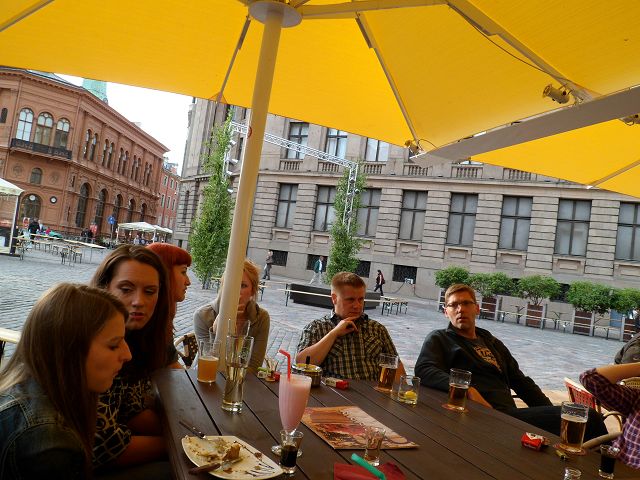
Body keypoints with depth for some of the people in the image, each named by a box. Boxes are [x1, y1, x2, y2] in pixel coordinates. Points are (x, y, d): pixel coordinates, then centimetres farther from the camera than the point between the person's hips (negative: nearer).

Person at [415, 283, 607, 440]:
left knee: (590, 417, -17)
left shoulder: (493, 343, 29)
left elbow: (521, 382, 30)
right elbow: (424, 370, -9)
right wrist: (467, 390, -23)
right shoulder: (439, 339, 11)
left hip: (510, 413, 7)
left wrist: (554, 415, 16)